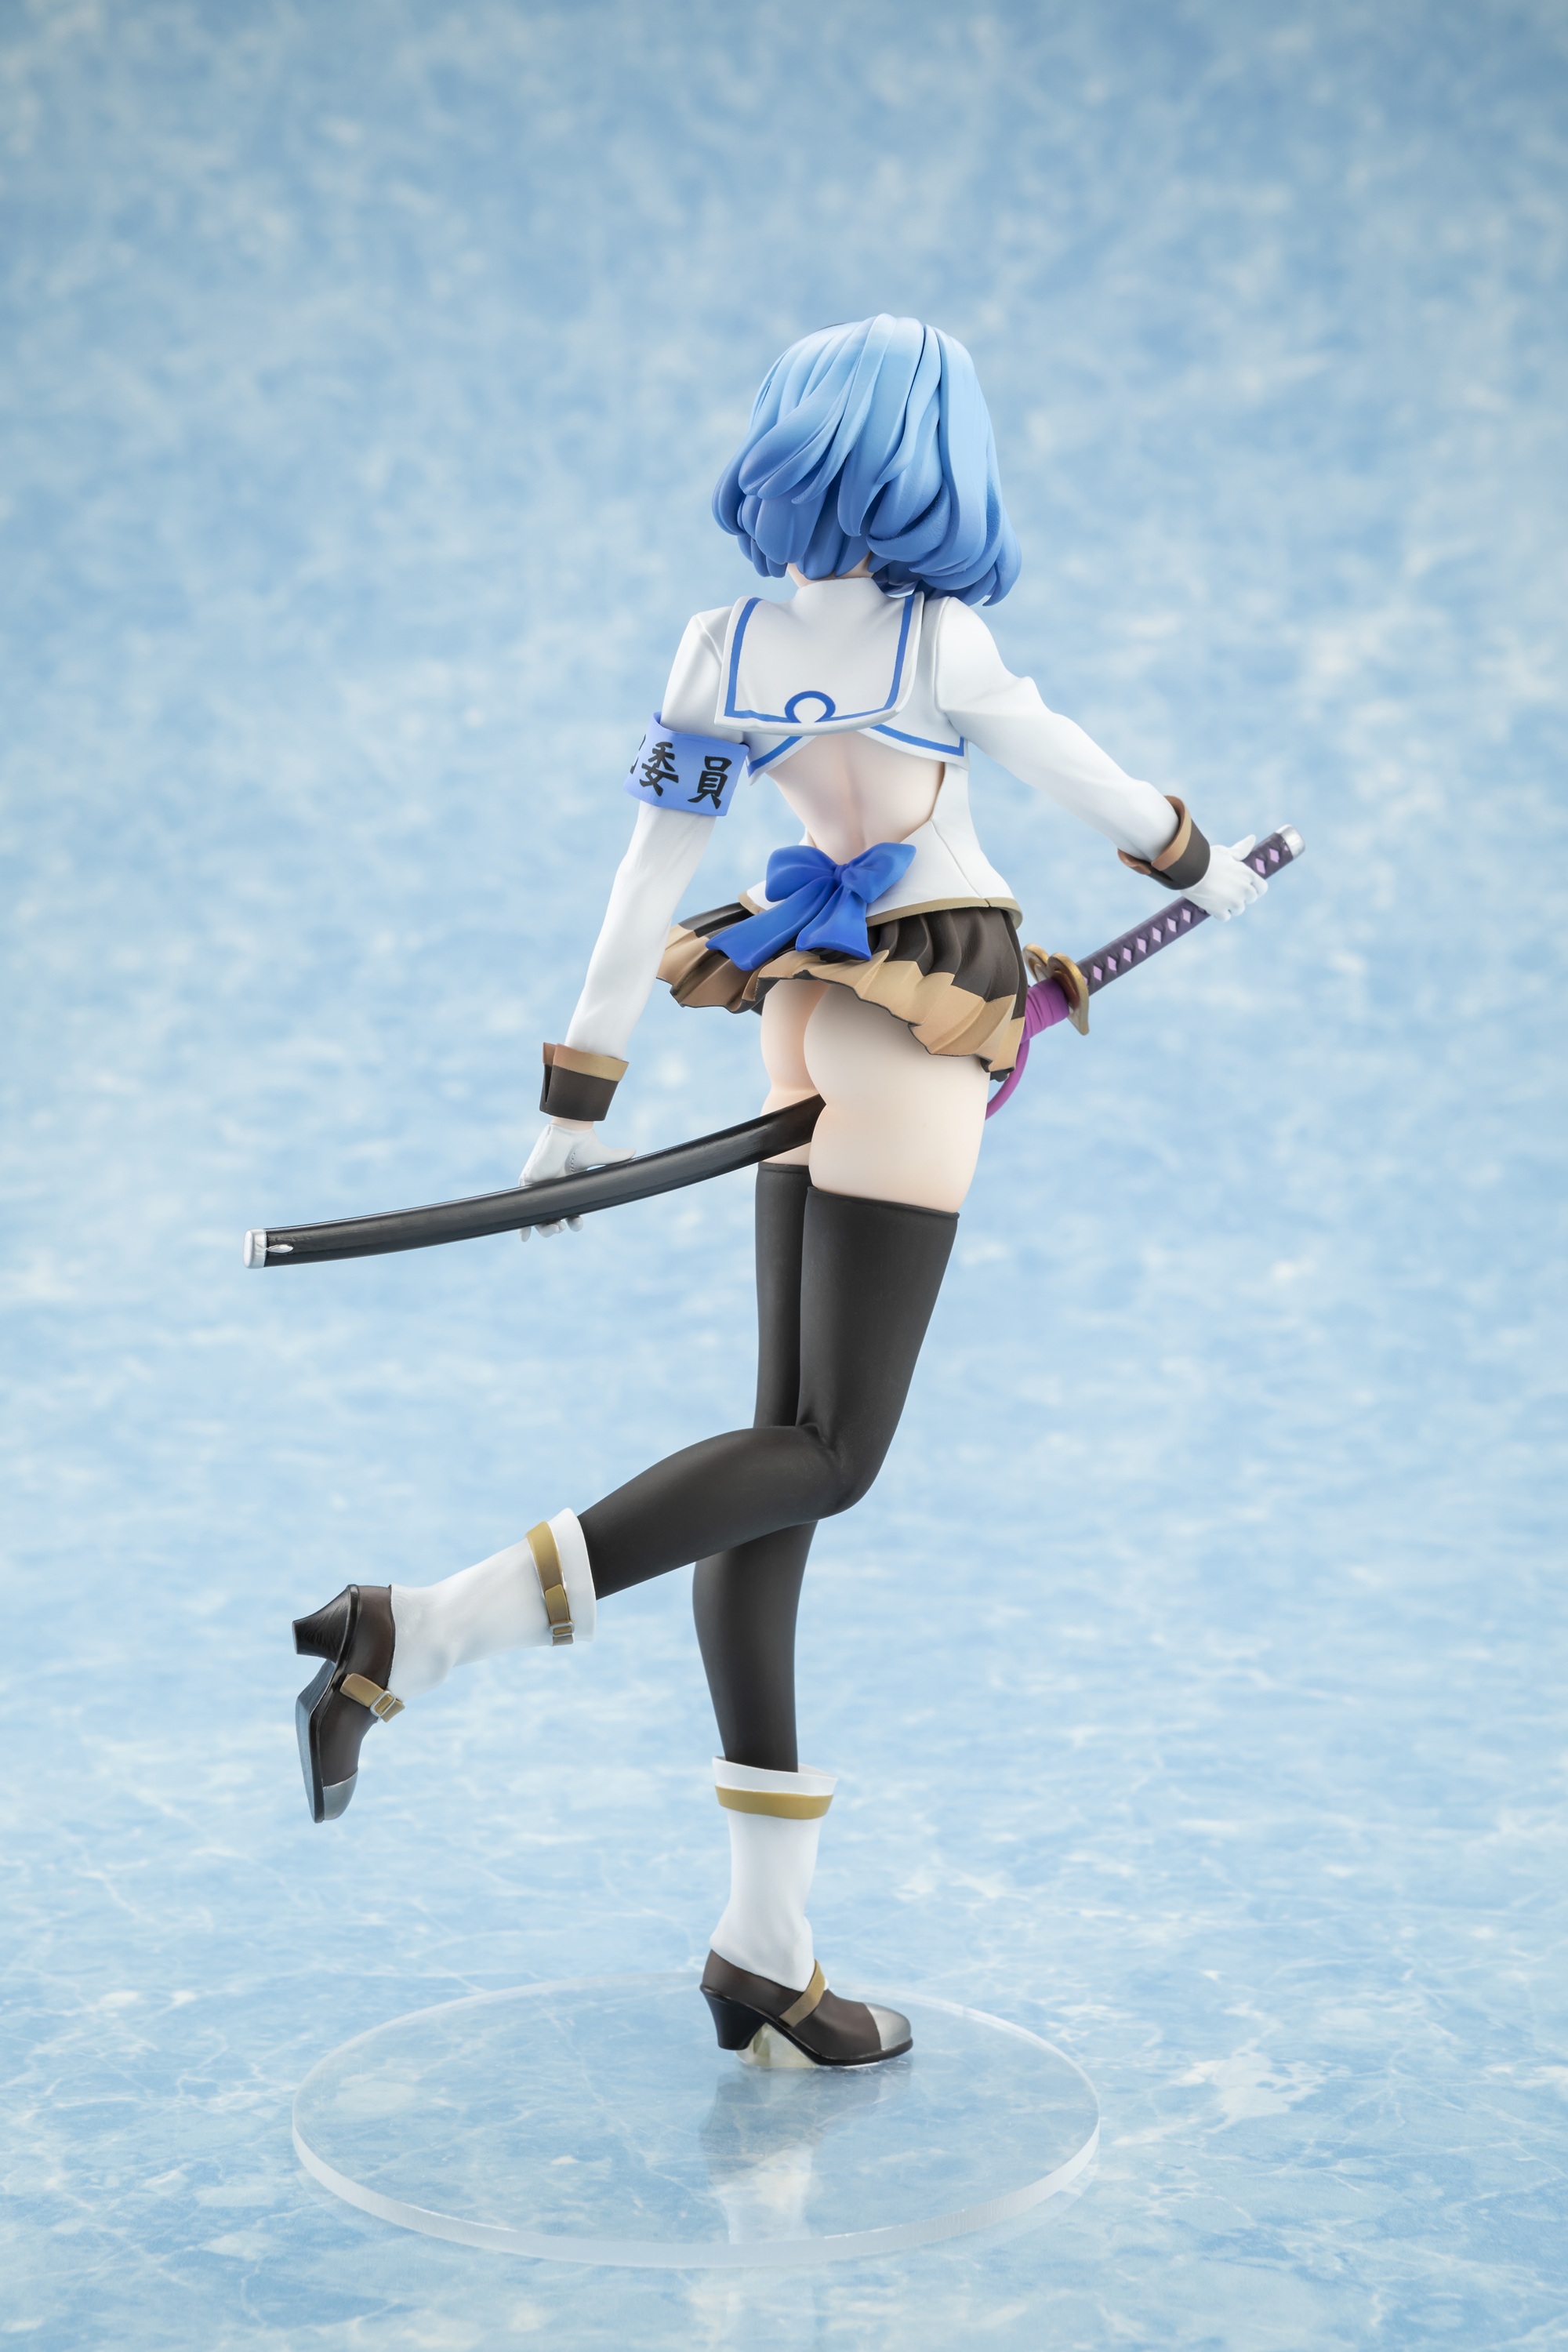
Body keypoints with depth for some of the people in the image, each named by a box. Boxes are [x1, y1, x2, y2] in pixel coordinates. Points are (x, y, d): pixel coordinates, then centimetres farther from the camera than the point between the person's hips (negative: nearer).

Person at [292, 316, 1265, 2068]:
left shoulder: (721, 652, 2)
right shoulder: (939, 642, -14)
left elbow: (647, 883, 2)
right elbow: (1082, 780, 1)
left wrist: (576, 1101, 6)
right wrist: (1198, 866, 21)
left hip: (804, 1041, 7)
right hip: (907, 1048, -7)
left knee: (785, 1455, 4)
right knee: (820, 1457, -7)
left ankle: (766, 1944, 8)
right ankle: (413, 1638, -21)